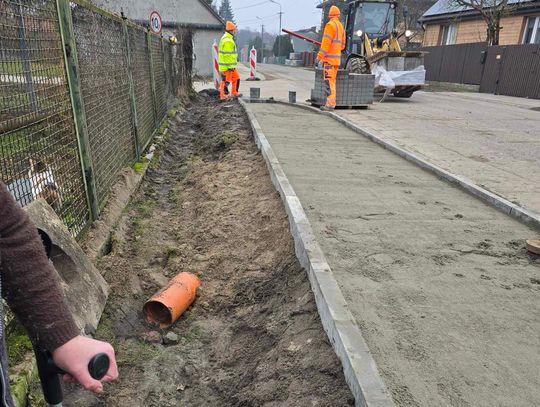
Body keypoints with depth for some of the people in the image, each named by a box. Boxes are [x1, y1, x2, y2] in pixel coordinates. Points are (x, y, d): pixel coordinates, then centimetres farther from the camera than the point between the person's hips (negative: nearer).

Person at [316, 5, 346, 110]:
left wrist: (319, 57, -17)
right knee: (332, 81, 11)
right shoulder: (341, 26, 17)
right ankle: (331, 103, 14)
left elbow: (326, 43, -16)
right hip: (337, 58, 8)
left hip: (329, 58, -8)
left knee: (329, 81, -11)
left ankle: (330, 104, -14)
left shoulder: (330, 25, -8)